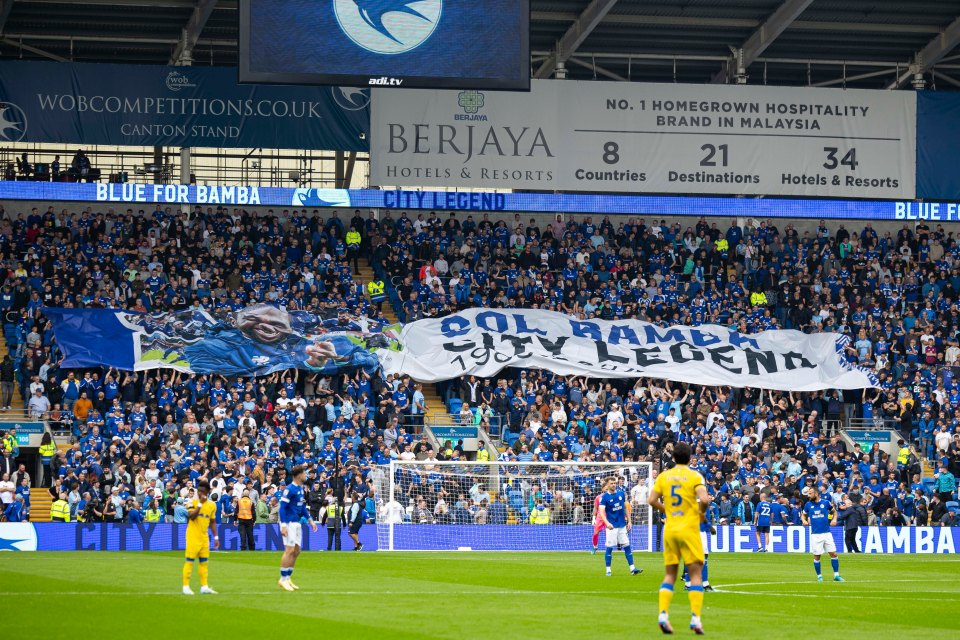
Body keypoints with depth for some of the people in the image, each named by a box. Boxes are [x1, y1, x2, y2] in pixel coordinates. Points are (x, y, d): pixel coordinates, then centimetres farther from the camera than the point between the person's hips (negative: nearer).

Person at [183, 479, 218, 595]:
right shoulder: (193, 502, -6)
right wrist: (200, 504, -22)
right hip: (193, 536, -5)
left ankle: (204, 586, 12)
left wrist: (216, 537, 11)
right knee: (189, 560, -4)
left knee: (204, 561, 7)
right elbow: (191, 516, -20)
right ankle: (186, 586, -2)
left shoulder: (212, 505, 7)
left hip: (204, 537, 5)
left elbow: (212, 522, 15)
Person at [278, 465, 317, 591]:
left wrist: (310, 520, 18)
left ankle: (287, 578, 15)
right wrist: (283, 525, -23)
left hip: (297, 523, 9)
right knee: (290, 550, -10)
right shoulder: (289, 489, -15)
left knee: (296, 551, 8)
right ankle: (283, 579, -4)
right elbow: (282, 507, -17)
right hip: (289, 523, -9)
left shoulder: (300, 488, 11)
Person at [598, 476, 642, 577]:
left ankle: (632, 568, 5)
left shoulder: (621, 493, 5)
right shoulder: (604, 497, -9)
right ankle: (608, 570, 6)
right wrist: (607, 523, -32)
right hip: (611, 526, -4)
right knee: (609, 548, -2)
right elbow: (601, 512, -17)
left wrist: (629, 521, 11)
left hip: (622, 525, 4)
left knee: (627, 546, 3)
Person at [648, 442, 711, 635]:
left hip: (669, 530, 4)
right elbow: (704, 499, -19)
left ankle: (663, 614, -5)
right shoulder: (694, 476, -6)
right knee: (695, 574, 0)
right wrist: (702, 513, 0)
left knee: (669, 575, 9)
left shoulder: (663, 476, 5)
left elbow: (652, 500, 0)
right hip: (689, 530, -4)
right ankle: (695, 617, -9)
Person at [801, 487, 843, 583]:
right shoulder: (808, 505, 4)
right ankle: (819, 576, 13)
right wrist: (804, 520, -2)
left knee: (833, 554, -2)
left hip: (826, 533, 0)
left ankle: (836, 575, 6)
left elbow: (834, 511, 15)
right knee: (816, 556, 1)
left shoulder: (826, 503, 0)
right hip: (815, 534, 0)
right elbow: (803, 514, 19)